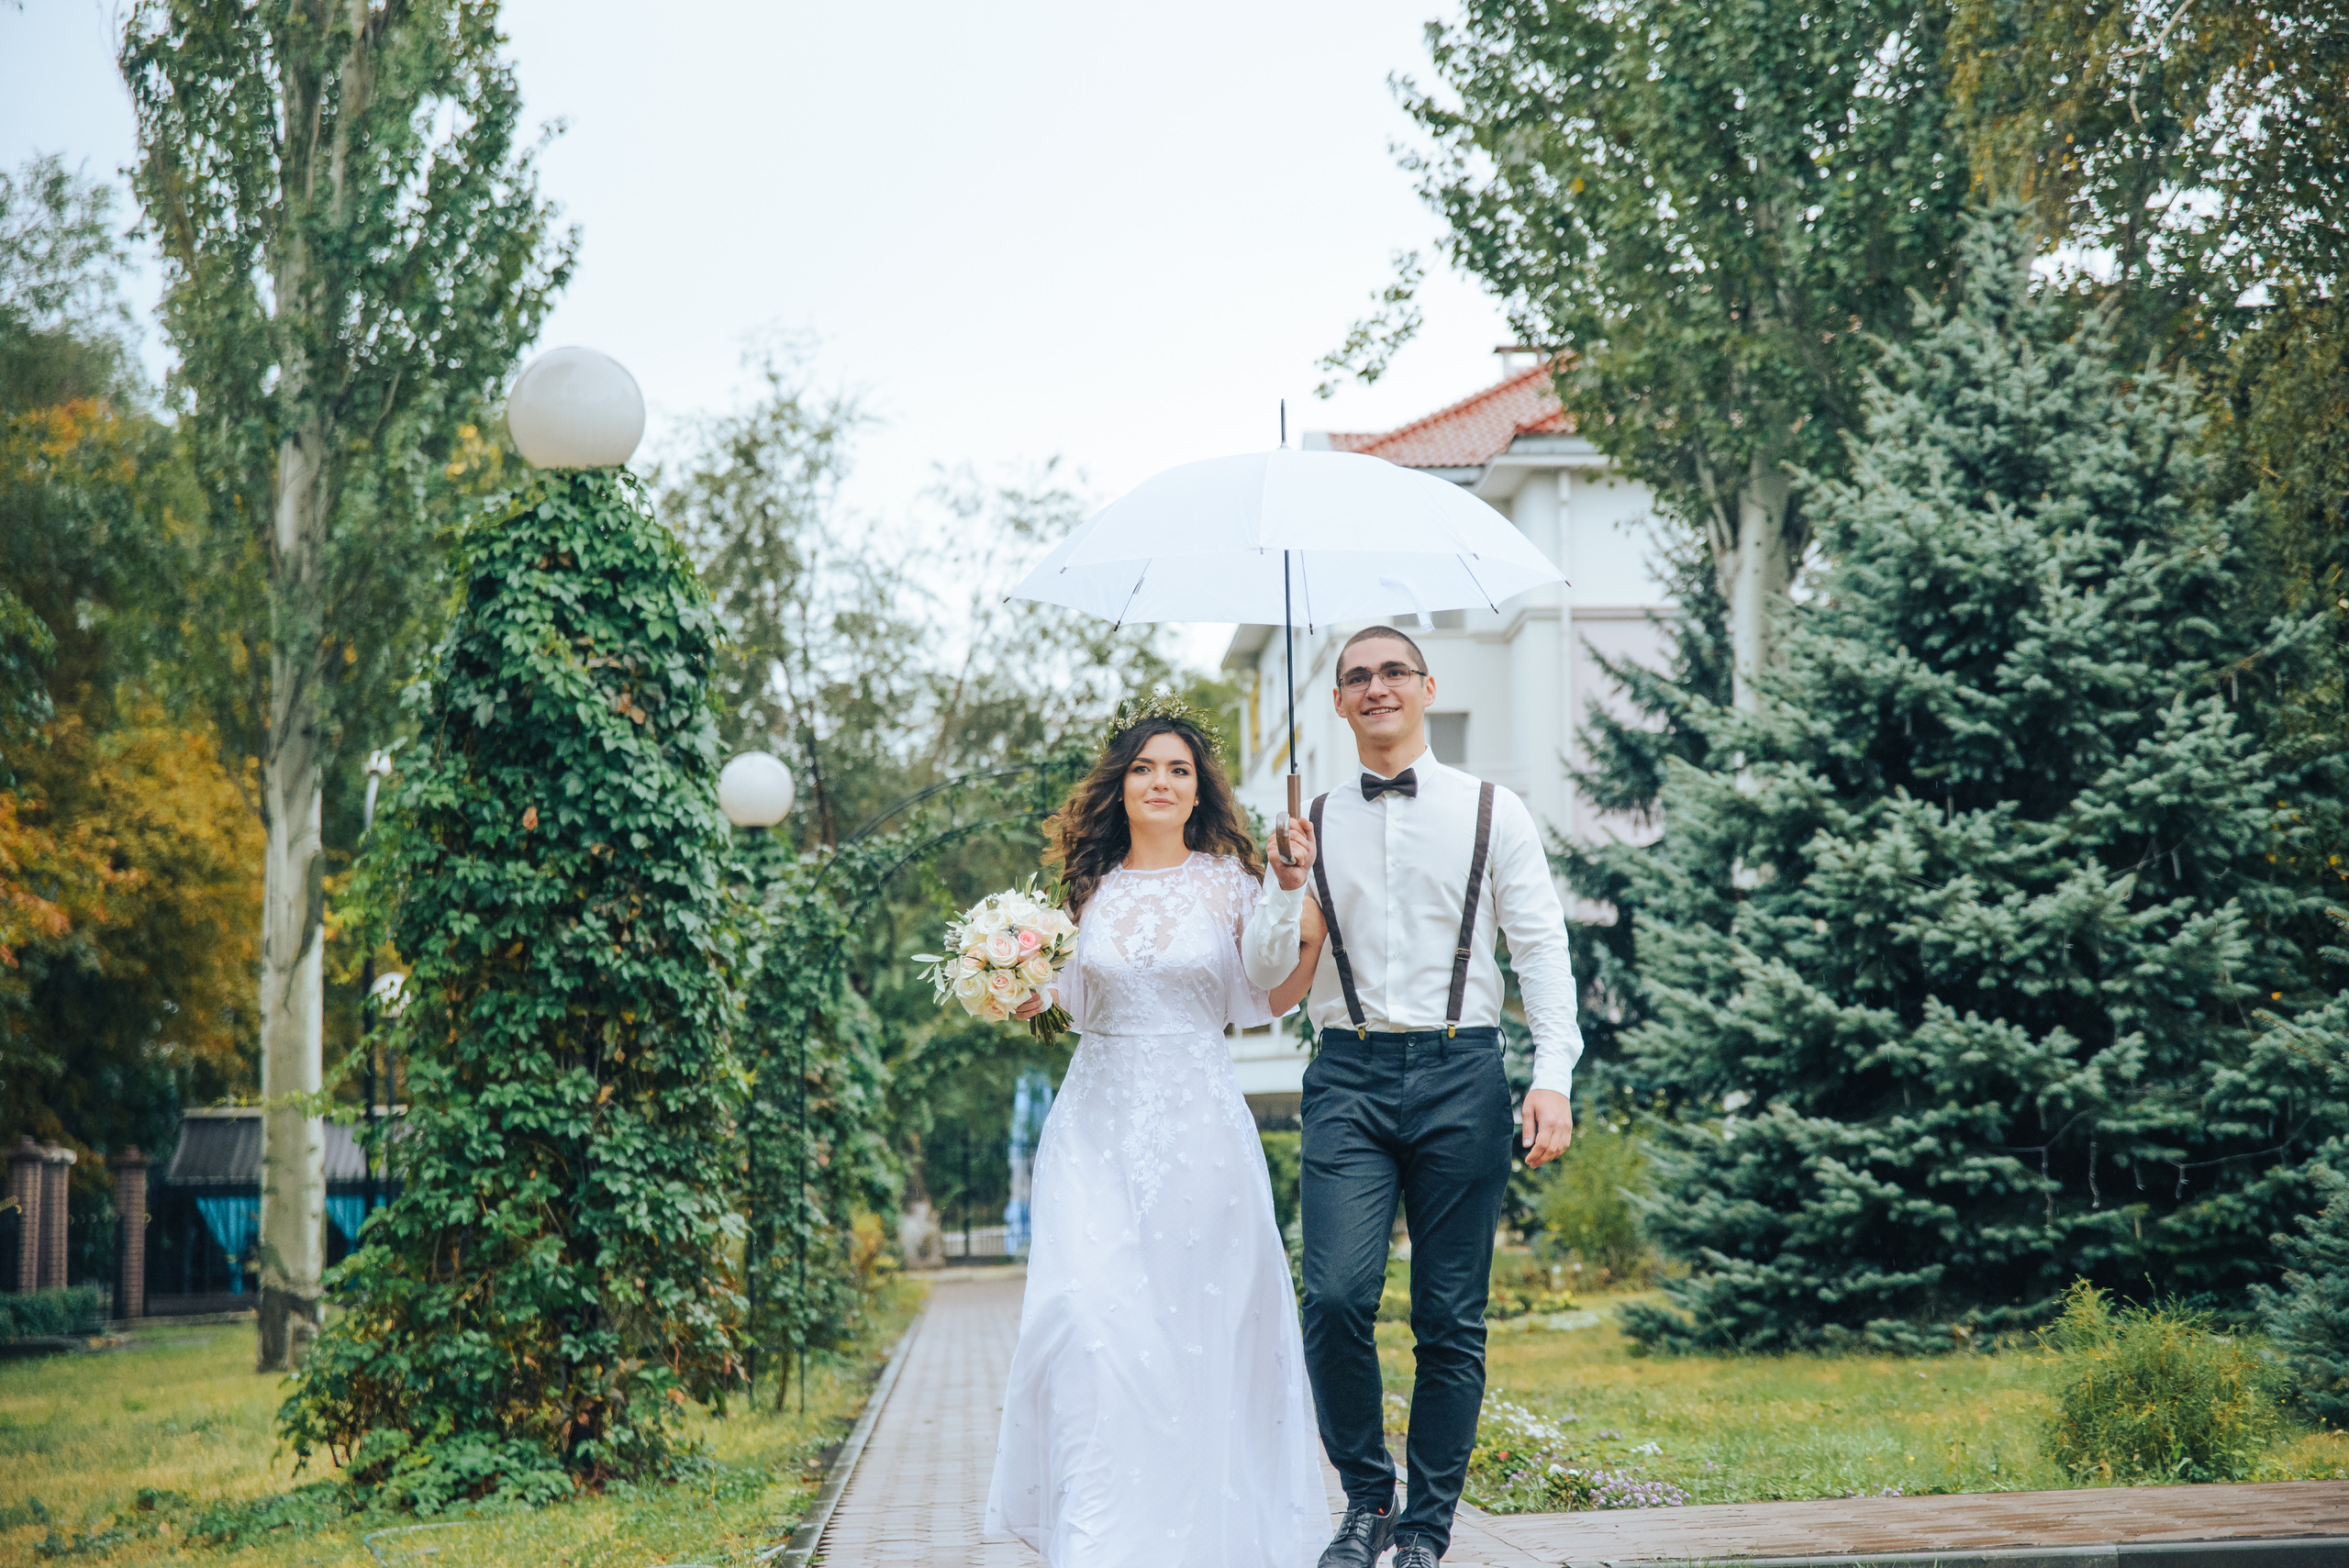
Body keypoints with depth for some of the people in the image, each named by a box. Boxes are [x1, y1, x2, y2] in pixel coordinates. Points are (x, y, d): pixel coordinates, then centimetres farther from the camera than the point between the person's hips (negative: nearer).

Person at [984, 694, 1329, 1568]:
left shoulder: (1227, 882, 1)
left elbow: (1270, 1001, -1)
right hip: (1099, 1123, 2)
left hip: (1198, 1122, -2)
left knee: (1199, 1319, 1)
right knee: (1091, 1312, -9)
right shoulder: (1089, 887, 8)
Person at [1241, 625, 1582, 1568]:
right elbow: (1270, 980, 14)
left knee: (1452, 1321, 0)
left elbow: (1542, 949, 2)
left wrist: (1552, 1077, -10)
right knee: (1336, 1296, -13)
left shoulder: (1493, 814, 8)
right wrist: (1289, 888, -3)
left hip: (1460, 1074, -1)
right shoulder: (1313, 826, 13)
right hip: (1349, 1076, 1)